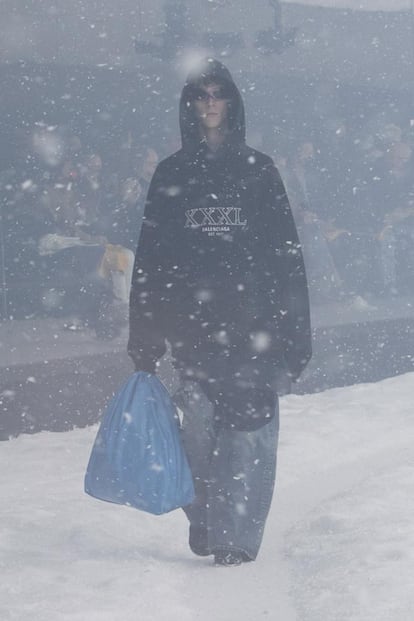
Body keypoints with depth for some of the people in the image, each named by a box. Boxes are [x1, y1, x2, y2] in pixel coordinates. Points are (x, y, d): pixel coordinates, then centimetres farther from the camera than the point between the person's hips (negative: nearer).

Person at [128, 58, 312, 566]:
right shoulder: (171, 175, 10)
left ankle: (238, 537, -3)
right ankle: (204, 523, 20)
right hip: (192, 329, 1)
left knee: (248, 432, -7)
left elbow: (286, 256, 5)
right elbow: (150, 258, 9)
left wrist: (294, 332, -2)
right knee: (200, 433, 3)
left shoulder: (257, 170, 8)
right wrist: (145, 339, 4)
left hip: (252, 331, -1)